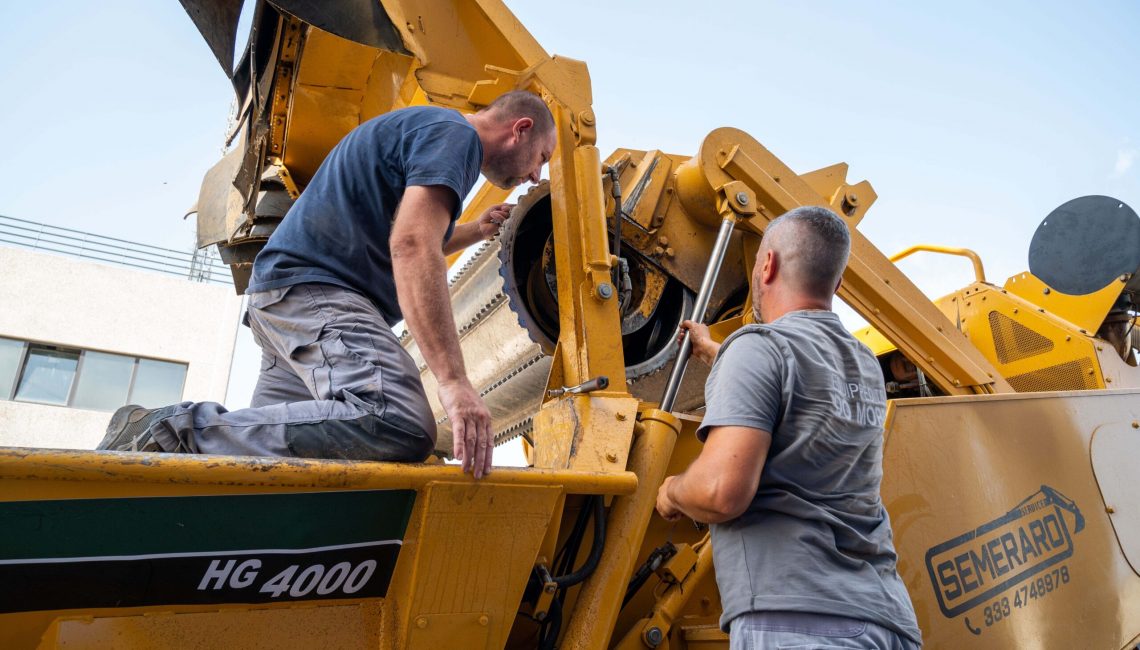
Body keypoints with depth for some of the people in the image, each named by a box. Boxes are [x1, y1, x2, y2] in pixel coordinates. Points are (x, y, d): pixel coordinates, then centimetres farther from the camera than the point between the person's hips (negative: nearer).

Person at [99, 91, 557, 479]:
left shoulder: (417, 128, 28)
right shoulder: (453, 132, -4)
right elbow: (411, 246, -22)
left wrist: (476, 231, 38)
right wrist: (453, 380, -28)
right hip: (313, 289, -11)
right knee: (400, 425, -32)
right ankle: (181, 431, -25)